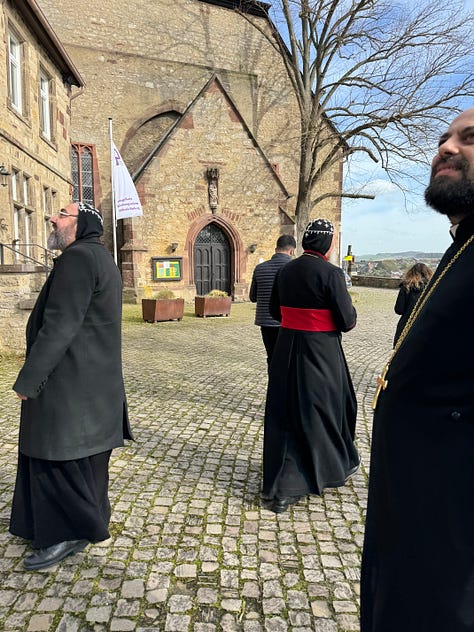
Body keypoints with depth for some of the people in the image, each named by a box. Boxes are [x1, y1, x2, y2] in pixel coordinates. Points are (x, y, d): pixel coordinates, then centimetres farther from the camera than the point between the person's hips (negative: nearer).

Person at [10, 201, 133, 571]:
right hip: (94, 379, 10)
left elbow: (60, 326, -23)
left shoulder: (78, 257, -18)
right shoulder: (102, 259, 14)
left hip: (70, 382, -10)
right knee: (82, 455, 19)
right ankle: (88, 521, 34)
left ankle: (69, 533, 18)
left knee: (58, 454, 3)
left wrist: (28, 379, -17)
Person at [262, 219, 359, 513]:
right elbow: (347, 321, -15)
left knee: (285, 413, 13)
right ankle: (337, 466, 36)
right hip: (321, 353, -5)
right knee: (324, 409, 14)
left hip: (286, 350, 6)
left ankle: (281, 488, 24)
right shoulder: (331, 273, -15)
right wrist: (349, 308, 6)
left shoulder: (285, 271, 4)